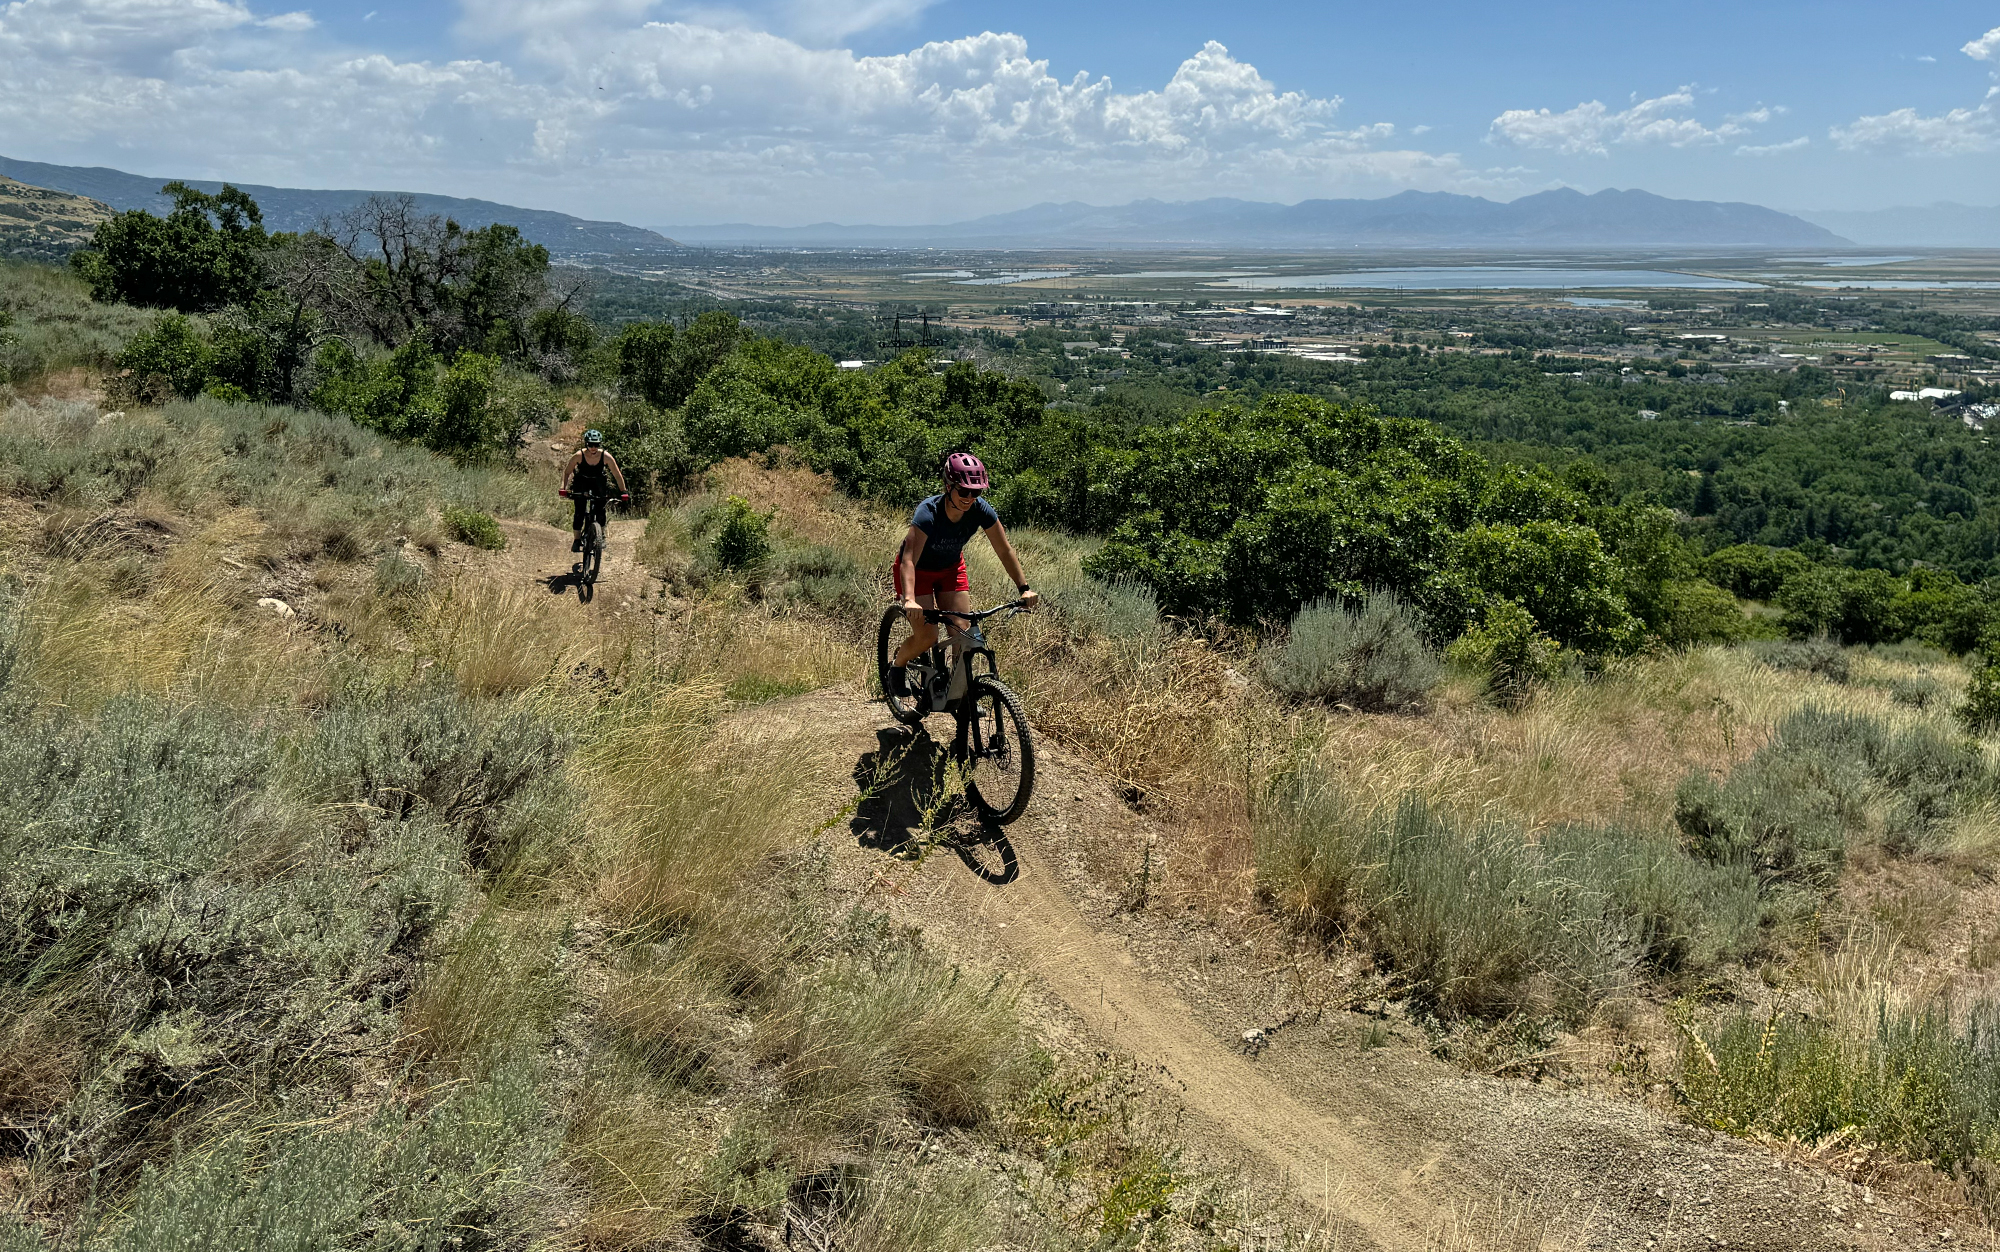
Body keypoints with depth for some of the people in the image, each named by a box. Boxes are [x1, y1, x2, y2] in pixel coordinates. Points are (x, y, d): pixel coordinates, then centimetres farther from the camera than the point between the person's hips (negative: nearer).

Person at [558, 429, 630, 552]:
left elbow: (617, 475, -16)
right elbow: (567, 472, -16)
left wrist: (623, 492, -20)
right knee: (579, 512, -12)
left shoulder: (606, 457, -25)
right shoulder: (579, 455, -26)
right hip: (582, 481, -1)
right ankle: (576, 540, -3)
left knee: (600, 511, -12)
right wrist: (564, 488, -28)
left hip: (598, 483, 1)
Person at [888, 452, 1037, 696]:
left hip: (950, 568, 4)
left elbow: (1005, 551, -14)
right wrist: (910, 600, -57)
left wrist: (1025, 588, -20)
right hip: (918, 570, -4)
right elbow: (909, 560, -44)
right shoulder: (929, 513, -36)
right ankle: (898, 666, 16)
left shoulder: (981, 510, -23)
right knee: (927, 636, -15)